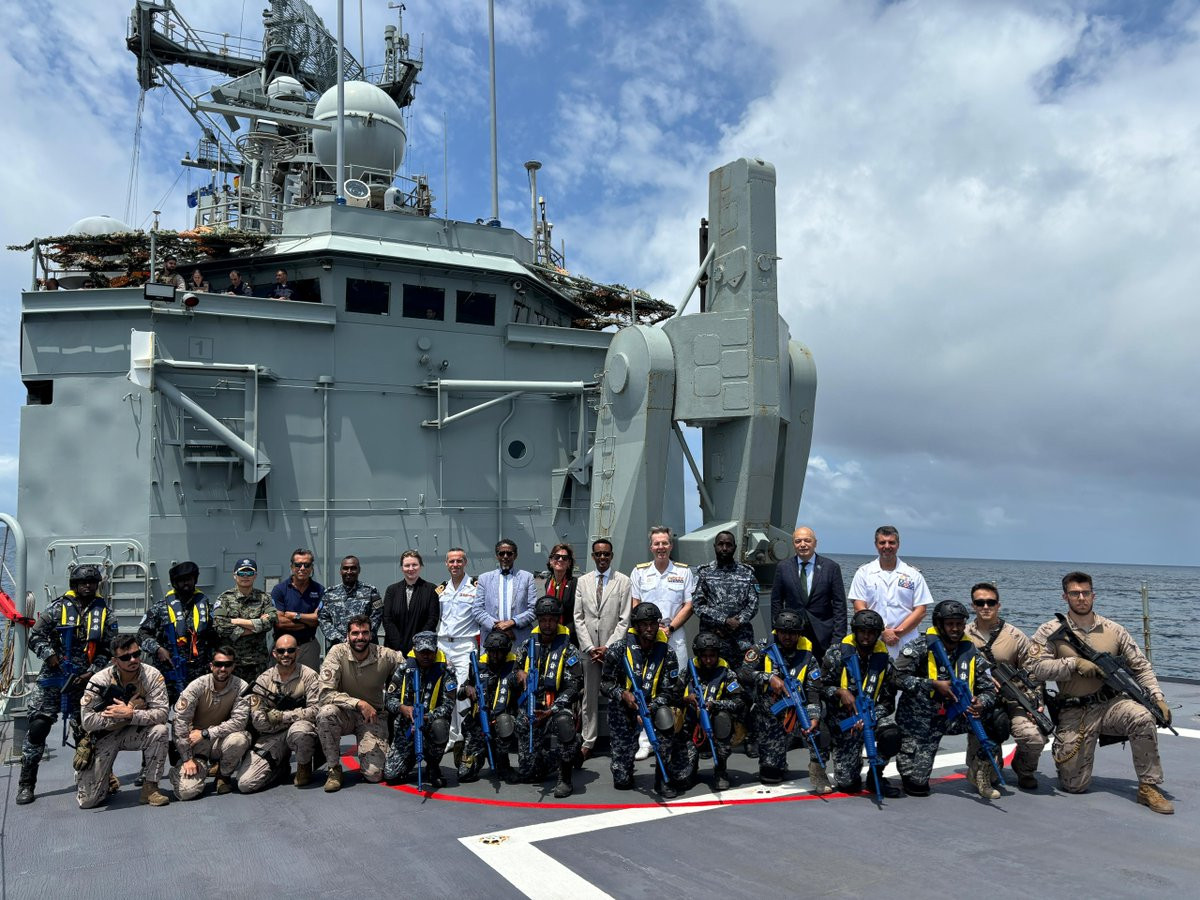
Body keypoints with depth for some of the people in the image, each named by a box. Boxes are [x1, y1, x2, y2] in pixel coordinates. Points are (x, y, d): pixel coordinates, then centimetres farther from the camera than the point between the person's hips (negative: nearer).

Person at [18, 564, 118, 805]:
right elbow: (35, 637, 3)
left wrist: (92, 672, -7)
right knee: (38, 727, -6)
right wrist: (50, 655, -13)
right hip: (52, 678, -1)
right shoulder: (58, 607, 1)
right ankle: (26, 784, 5)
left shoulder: (104, 613, 5)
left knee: (87, 731, 4)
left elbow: (109, 649, 4)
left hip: (86, 680, 1)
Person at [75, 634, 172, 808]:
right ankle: (108, 780, 30)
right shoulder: (99, 680, -17)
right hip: (104, 736, -1)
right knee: (87, 800, -8)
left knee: (159, 730, -33)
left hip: (135, 732, 1)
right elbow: (87, 721, -22)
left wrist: (130, 714, -36)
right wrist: (130, 708, -26)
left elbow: (161, 713, -23)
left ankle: (149, 787, -15)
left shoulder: (152, 675, -17)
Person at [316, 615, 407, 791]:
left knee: (374, 774, -16)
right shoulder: (338, 653, -15)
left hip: (373, 717, 0)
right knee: (326, 713, -36)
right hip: (344, 713, 0)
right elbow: (326, 694, -21)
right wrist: (359, 703, -32)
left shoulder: (385, 656, -12)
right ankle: (334, 768, -12)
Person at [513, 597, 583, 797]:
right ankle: (549, 758, 36)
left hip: (557, 706, -3)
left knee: (562, 721, -41)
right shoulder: (527, 646, 8)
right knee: (527, 774, 1)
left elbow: (573, 687, -10)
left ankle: (565, 778, -22)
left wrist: (551, 710, -23)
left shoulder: (569, 650, -4)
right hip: (529, 709, 3)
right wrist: (520, 673, -4)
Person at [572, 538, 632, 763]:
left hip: (613, 648, -2)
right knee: (590, 696, 6)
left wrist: (608, 647, -9)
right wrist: (590, 647, -3)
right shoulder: (582, 582, 9)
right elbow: (578, 618, 6)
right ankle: (588, 742, 13)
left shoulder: (623, 582, 2)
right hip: (588, 648, 2)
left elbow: (624, 620, -2)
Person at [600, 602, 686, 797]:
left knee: (664, 716, -37)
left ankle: (666, 780, -17)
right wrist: (623, 694, -27)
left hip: (653, 705, 1)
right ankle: (624, 776, 39)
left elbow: (669, 691, -8)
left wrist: (649, 709, -24)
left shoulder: (666, 654, -6)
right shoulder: (619, 649, -9)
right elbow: (605, 683, -6)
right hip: (623, 707, -1)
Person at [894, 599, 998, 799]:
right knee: (917, 784, -9)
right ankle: (904, 756, 27)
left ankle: (981, 773, 2)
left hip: (954, 716, 4)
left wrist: (981, 704, -20)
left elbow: (989, 689, 4)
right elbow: (898, 676, -20)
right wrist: (934, 685, -22)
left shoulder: (971, 653, 1)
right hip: (919, 720, -4)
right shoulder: (921, 646, -12)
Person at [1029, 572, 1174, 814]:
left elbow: (1141, 666, 9)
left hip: (1110, 703, 2)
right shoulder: (1051, 632, -3)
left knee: (1142, 718, -33)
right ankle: (1060, 750, 31)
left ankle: (1148, 788, -16)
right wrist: (1075, 663, -21)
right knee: (1074, 786, -5)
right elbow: (1037, 668, -13)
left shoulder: (1113, 630, 5)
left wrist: (1158, 698, -3)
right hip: (1074, 713, -2)